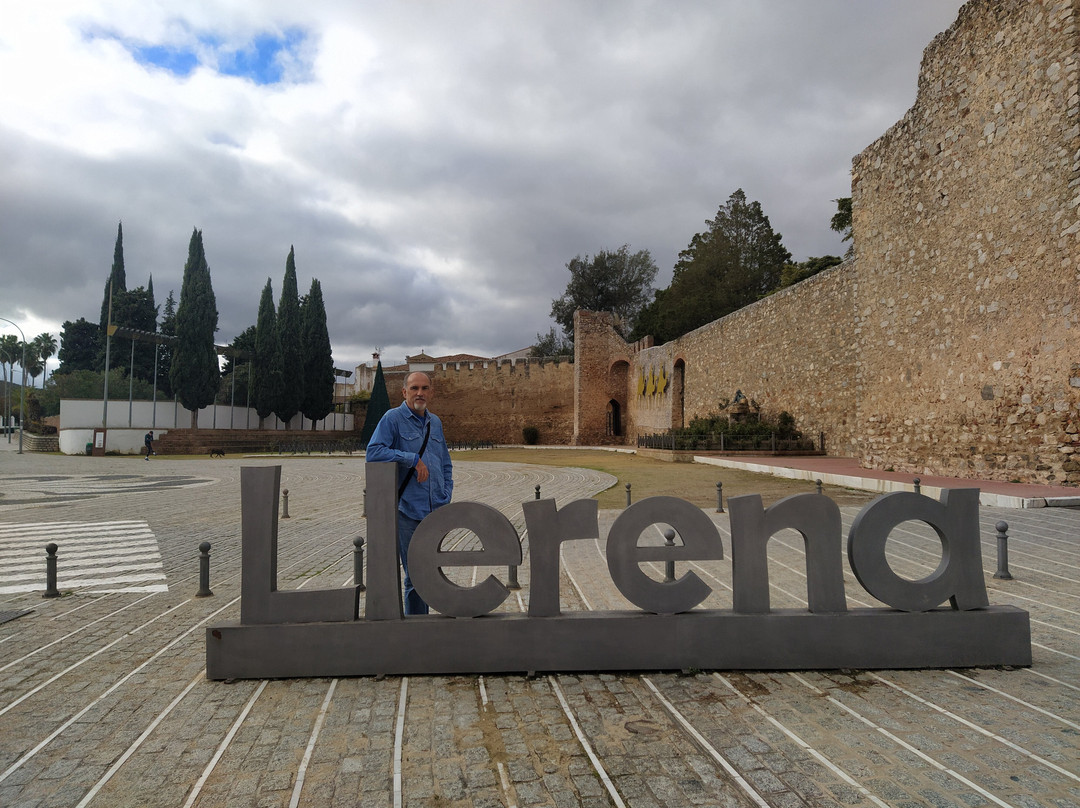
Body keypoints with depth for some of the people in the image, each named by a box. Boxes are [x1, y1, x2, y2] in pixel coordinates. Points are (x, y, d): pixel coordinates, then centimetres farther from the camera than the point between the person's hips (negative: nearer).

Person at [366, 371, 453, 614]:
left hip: (436, 512, 6)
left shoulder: (435, 422, 16)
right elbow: (373, 452, -17)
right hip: (408, 510, -6)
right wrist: (413, 459, -19)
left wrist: (447, 496, 10)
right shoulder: (393, 418, -4)